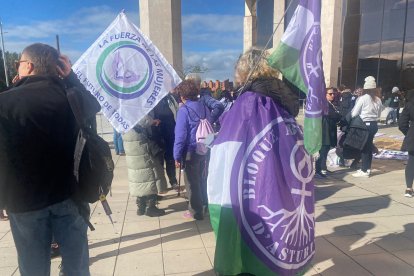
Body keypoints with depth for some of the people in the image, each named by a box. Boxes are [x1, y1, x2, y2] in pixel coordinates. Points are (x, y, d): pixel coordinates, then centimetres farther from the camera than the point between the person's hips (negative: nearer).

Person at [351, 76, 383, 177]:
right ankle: (367, 168, 24)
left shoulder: (362, 98, -13)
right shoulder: (378, 100, 5)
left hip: (364, 125, -6)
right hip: (374, 124, 6)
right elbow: (378, 114, 14)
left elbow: (354, 113, -10)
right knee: (369, 146, 14)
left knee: (364, 147, -1)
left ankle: (364, 171, 4)